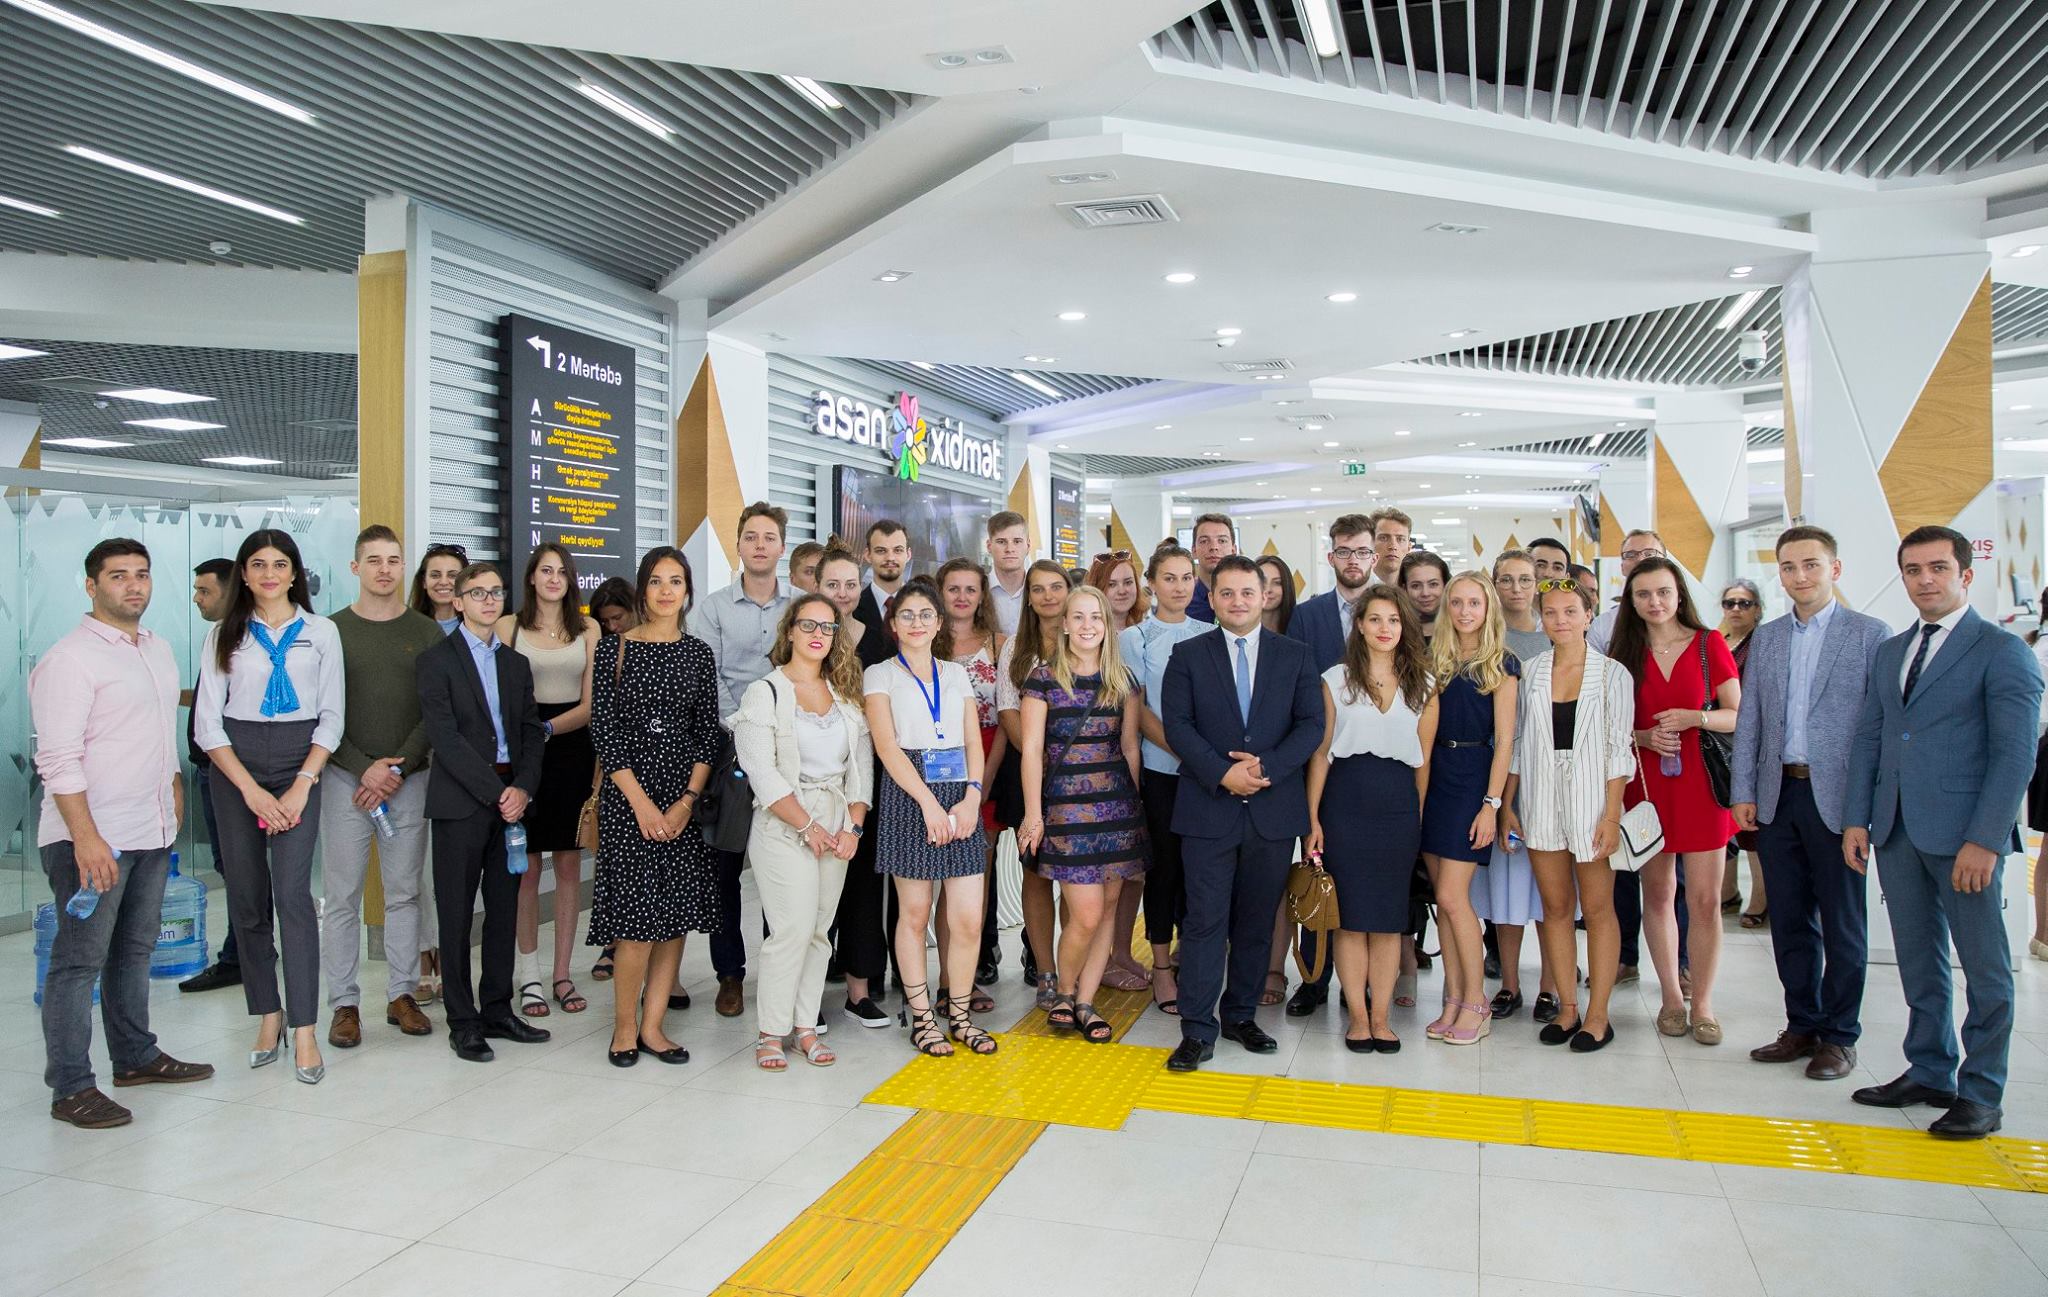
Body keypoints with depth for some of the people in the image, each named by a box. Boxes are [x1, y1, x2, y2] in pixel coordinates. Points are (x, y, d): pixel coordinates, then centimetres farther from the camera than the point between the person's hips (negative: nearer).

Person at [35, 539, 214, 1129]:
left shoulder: (158, 648, 13)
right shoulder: (69, 659, -12)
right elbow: (59, 759, -18)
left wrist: (175, 790, 18)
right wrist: (85, 837, -23)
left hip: (152, 833, 8)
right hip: (91, 838, -8)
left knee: (135, 951, 17)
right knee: (79, 960, -1)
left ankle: (136, 1057, 29)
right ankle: (71, 1087, 6)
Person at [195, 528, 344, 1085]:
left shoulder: (321, 632, 5)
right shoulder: (224, 635, 7)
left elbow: (332, 718, 3)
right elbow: (207, 723, 2)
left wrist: (302, 786, -9)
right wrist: (252, 790, -9)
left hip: (299, 766, -2)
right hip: (235, 769, 2)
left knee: (293, 892, -12)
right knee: (246, 899, 5)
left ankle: (303, 1032, -9)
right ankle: (267, 1015, 18)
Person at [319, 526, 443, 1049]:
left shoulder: (426, 632, 6)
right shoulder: (332, 630, 3)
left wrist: (398, 768, -10)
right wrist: (364, 767, -12)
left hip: (409, 779, 1)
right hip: (345, 777, -1)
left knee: (405, 892, 6)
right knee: (342, 896, 2)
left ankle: (402, 995, 16)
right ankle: (344, 1003, 11)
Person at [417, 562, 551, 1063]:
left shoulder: (516, 663, 15)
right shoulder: (437, 660, -2)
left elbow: (531, 732, 11)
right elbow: (445, 738, -11)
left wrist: (523, 788, -5)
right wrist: (496, 791, -14)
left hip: (510, 800, 5)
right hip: (461, 802, -5)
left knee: (505, 909, 9)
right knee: (457, 913, 2)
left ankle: (497, 1010, 20)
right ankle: (463, 1021, 11)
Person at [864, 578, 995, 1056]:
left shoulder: (955, 674, 16)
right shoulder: (881, 675, 5)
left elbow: (974, 743, 10)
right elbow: (887, 746, -6)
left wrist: (971, 797, -7)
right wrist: (929, 802, -15)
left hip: (961, 798, 3)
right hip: (908, 797, -3)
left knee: (969, 919, -1)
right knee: (914, 913, 5)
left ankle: (958, 1013, 16)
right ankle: (921, 1016, 18)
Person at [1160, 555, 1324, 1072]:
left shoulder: (1294, 656, 8)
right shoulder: (1188, 656, 4)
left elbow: (1311, 725, 0)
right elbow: (1176, 725, -4)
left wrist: (1266, 767, -15)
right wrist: (1223, 774, -16)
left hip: (1273, 809, 2)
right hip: (1208, 809, -2)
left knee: (1256, 922, 11)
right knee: (1205, 920, -2)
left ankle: (1241, 1014, 25)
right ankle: (1198, 1030, 3)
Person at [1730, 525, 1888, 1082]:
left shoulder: (1870, 634, -2)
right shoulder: (1765, 638, 11)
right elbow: (1748, 720, 10)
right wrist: (1743, 792, 5)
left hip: (1838, 797, -4)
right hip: (1778, 796, 4)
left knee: (1843, 924, 6)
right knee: (1790, 921, 11)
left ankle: (1839, 1035, 18)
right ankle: (1803, 1026, 23)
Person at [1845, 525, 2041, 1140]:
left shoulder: (2002, 651, -5)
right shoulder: (1890, 652, 14)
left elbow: (2016, 752, -11)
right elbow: (1867, 738, 14)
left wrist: (1984, 840, -17)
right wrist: (1856, 819, 6)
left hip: (1965, 834, -6)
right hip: (1896, 831, 6)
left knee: (1985, 968, 5)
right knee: (1919, 963, 14)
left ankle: (1981, 1095, 16)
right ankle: (1929, 1073, 27)